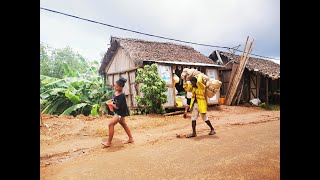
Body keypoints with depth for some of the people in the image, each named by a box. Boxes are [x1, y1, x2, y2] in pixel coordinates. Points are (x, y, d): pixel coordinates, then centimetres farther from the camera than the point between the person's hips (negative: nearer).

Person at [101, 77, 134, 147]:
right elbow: (113, 99, 19)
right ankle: (131, 138, 31)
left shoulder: (122, 96, -26)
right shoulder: (115, 93, 0)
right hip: (117, 112, 10)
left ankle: (109, 142, 1)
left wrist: (112, 104, -15)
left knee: (111, 124, -11)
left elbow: (118, 107, -28)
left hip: (120, 113, -10)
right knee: (124, 125, 18)